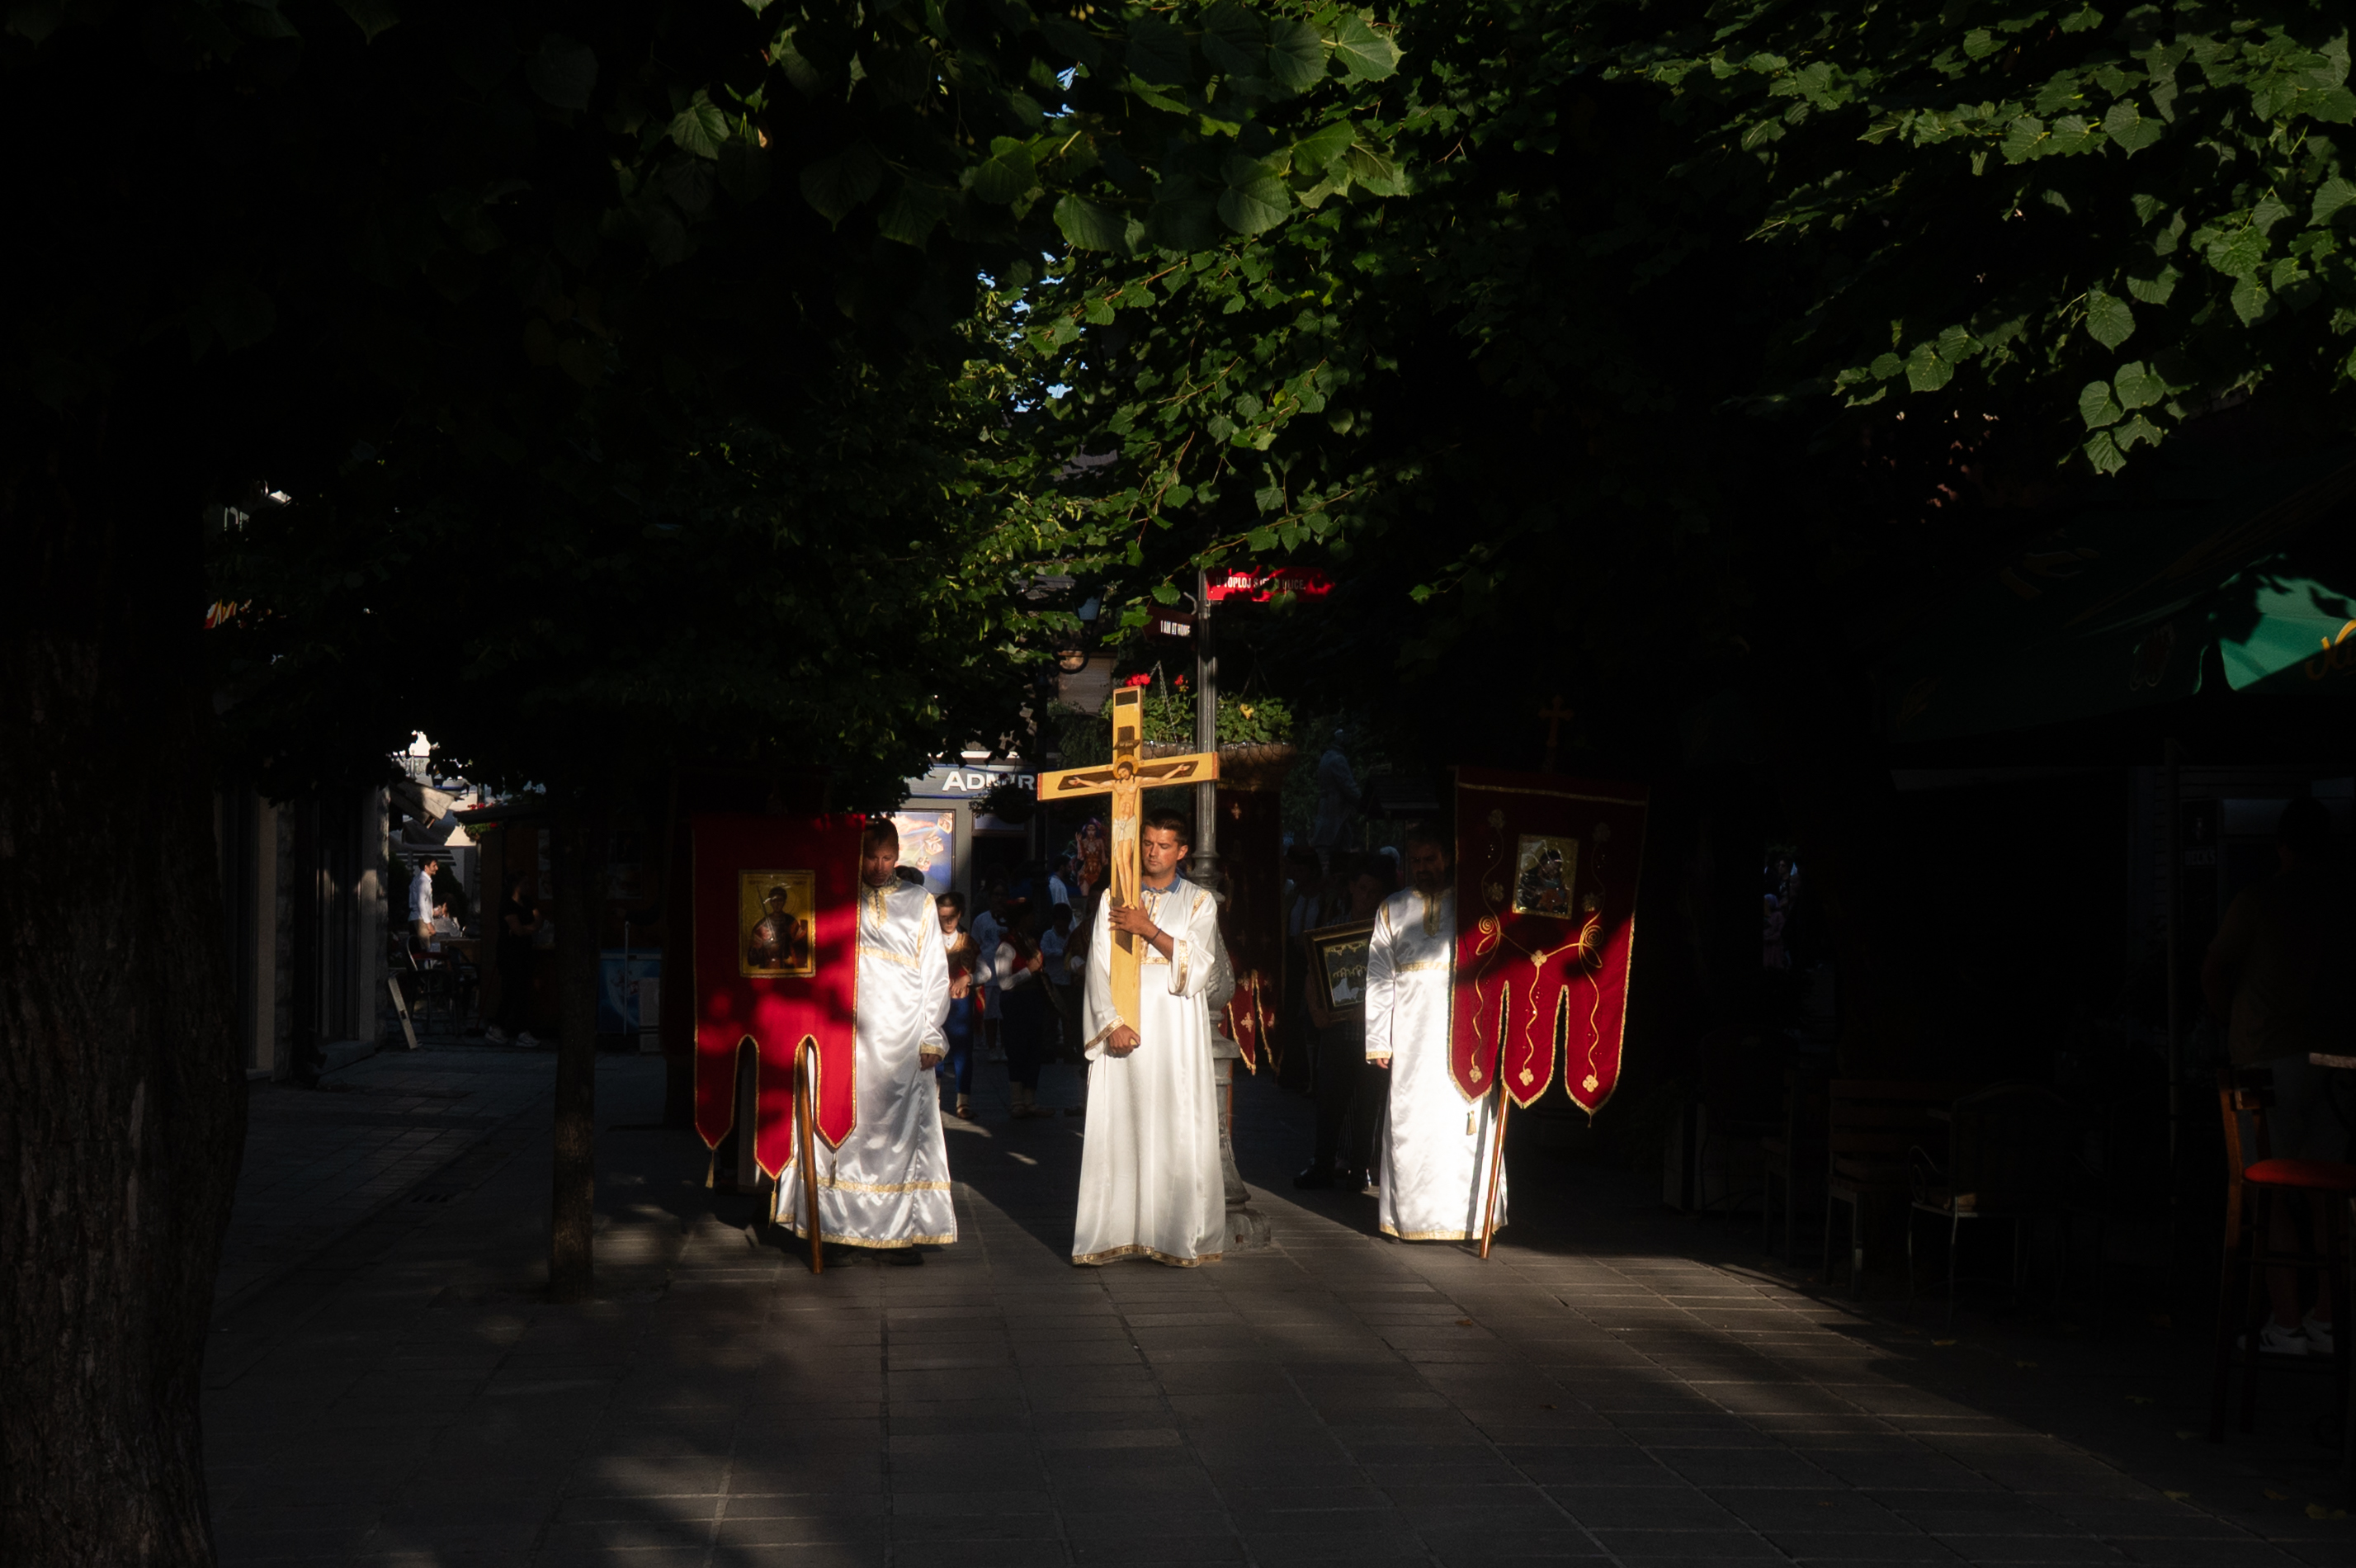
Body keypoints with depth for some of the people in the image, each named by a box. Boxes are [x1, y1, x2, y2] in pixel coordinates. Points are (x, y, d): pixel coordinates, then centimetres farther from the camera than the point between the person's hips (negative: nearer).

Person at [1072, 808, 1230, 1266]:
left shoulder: (1199, 901, 8)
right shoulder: (1115, 900, 10)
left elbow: (1198, 964, -4)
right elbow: (1099, 967, 3)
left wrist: (1149, 930, -13)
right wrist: (1113, 1022, -9)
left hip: (1176, 1028, -1)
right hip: (1123, 1029, 1)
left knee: (1177, 1130, -4)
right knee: (1120, 1128, -3)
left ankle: (1178, 1234, -2)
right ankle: (1117, 1229, -2)